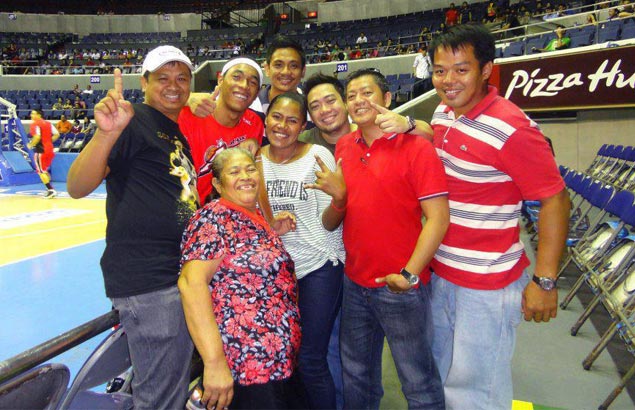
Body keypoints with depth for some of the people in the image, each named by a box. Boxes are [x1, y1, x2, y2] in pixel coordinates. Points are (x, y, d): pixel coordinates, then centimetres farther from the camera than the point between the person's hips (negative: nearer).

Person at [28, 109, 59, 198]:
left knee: (41, 171, 0)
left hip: (40, 151, -8)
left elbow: (37, 137, -23)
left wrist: (31, 145, -9)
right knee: (44, 170, 20)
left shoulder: (35, 124, -10)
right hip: (50, 150, 8)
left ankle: (51, 190, -8)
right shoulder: (48, 123, 13)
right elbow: (57, 134, 11)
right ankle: (50, 189, 18)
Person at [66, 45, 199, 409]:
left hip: (181, 273, 9)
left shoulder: (180, 132, 16)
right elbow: (77, 188, -21)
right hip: (149, 282, -9)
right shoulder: (134, 121, -10)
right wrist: (106, 133, -36)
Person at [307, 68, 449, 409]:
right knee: (356, 374, 23)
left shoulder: (415, 148, -11)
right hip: (354, 282, 6)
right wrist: (338, 195, -10)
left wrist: (409, 274, -19)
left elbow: (438, 218, -15)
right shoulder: (344, 147, 6)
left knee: (417, 381, 11)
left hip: (401, 287, -5)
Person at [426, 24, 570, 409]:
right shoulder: (443, 113, 2)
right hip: (440, 270, 8)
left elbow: (556, 199, -18)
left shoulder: (512, 128, -22)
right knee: (440, 369, 26)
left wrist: (544, 281, -17)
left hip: (487, 282, -8)